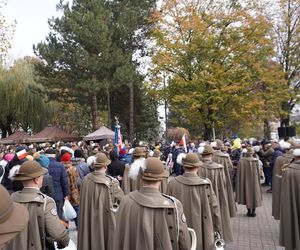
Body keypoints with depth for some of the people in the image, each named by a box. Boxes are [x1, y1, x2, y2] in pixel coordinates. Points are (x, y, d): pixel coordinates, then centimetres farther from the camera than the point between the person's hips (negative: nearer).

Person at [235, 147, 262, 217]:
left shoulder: (241, 161, -13)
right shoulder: (255, 160, -10)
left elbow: (239, 172, -9)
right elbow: (258, 172, -2)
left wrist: (240, 181, 2)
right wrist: (258, 180, 11)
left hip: (245, 180, 0)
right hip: (254, 180, 1)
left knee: (247, 193, 11)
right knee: (254, 193, 11)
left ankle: (249, 210, 15)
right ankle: (253, 211, 14)